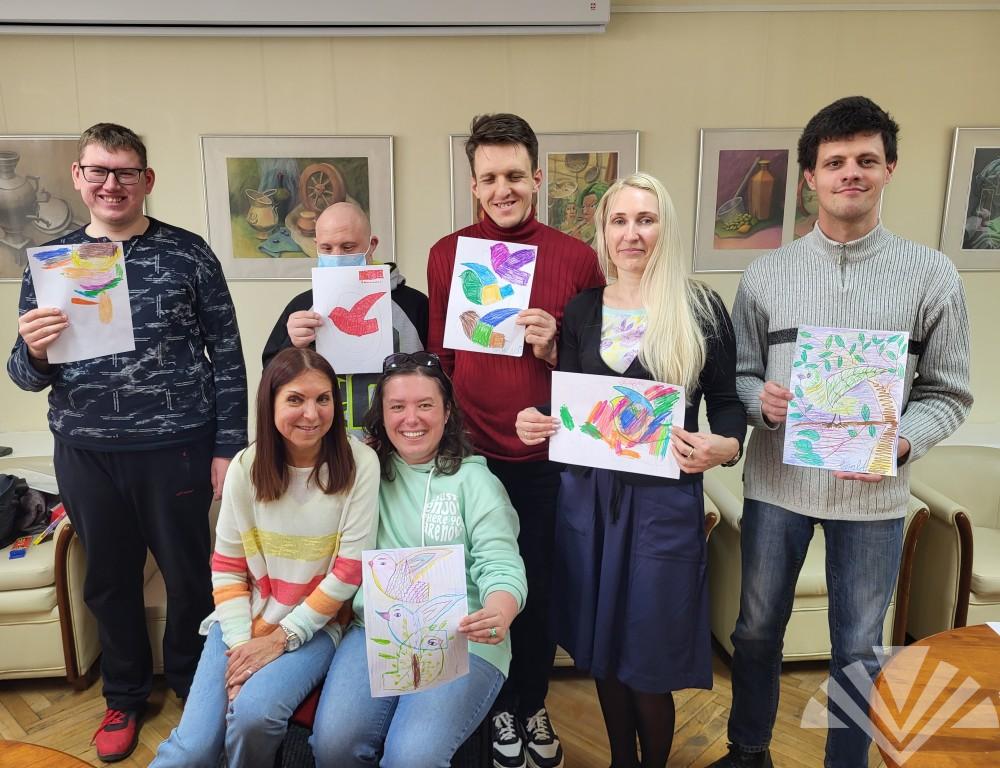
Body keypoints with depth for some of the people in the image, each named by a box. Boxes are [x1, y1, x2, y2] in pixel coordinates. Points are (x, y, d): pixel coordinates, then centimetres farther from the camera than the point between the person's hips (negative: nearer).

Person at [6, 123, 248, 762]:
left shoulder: (188, 254, -4)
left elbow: (228, 356, -3)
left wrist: (228, 447, -7)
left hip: (176, 449, -3)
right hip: (84, 453, 3)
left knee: (190, 573, 11)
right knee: (109, 579, 17)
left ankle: (193, 683, 38)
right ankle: (126, 695, 40)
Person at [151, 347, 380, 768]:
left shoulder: (359, 464, -12)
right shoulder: (246, 465, -4)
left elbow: (351, 570, -11)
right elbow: (226, 567, 0)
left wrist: (279, 639, -12)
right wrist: (241, 645, -12)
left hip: (314, 626, -2)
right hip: (244, 621, 2)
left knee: (254, 713, -27)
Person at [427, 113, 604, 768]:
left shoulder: (577, 257, -2)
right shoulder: (446, 255, 1)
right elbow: (438, 358, 8)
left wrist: (556, 349, -16)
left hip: (548, 458, 0)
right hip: (472, 456, 1)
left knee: (541, 590, 13)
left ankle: (535, 706, 38)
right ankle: (500, 707, 38)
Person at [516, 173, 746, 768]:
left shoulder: (702, 308, -3)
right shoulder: (582, 310, 6)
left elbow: (727, 401, 0)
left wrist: (725, 446, -21)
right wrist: (537, 422, -9)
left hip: (664, 498, -3)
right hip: (586, 493, 3)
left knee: (648, 659, 6)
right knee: (602, 648, 16)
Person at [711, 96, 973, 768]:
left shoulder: (931, 275, -1)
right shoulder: (768, 273, 2)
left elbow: (947, 391, 0)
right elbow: (739, 374, 5)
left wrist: (902, 443, -18)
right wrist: (761, 400, -16)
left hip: (874, 493, -1)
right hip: (777, 482, 1)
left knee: (858, 647, 13)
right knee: (757, 629, 15)